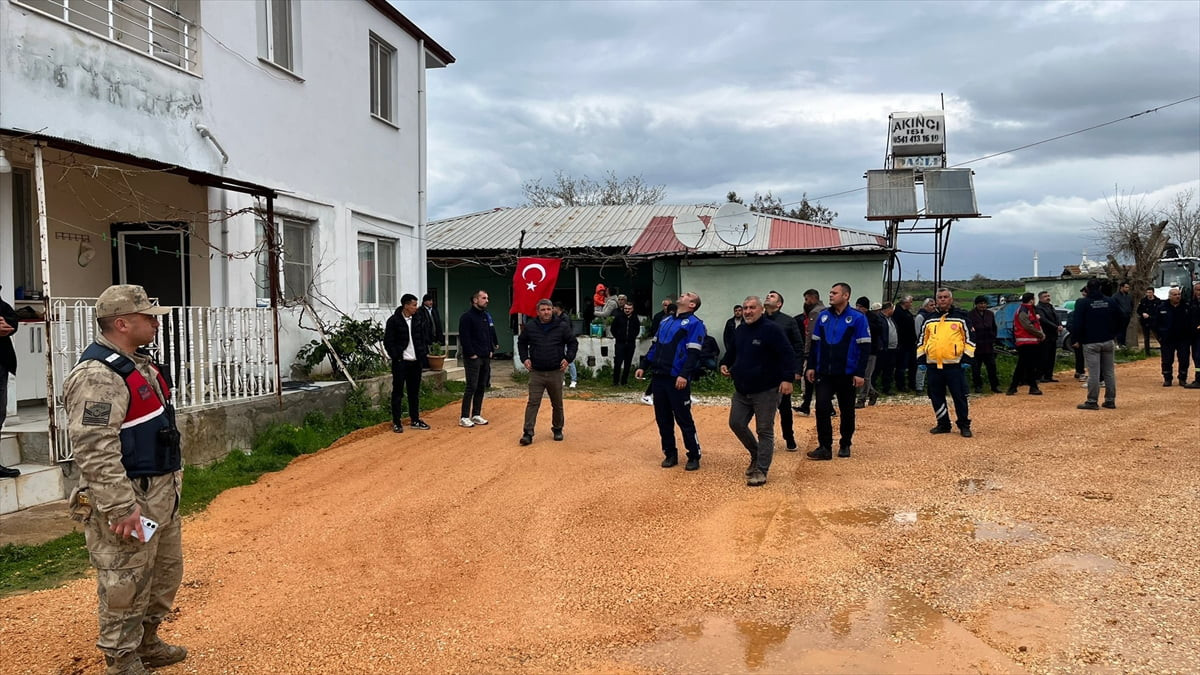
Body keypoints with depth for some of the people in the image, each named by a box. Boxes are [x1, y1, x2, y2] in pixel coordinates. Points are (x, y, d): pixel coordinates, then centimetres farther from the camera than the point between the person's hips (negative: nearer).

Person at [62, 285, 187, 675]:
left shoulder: (138, 365, 12)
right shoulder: (97, 375, -20)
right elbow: (95, 451, -25)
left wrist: (172, 477, 22)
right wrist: (121, 507, -26)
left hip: (161, 493, 10)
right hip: (128, 499, -10)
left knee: (166, 573, 21)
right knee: (126, 585, 2)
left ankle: (147, 643, 38)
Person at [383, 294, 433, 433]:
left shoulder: (419, 318, 5)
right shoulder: (394, 321, -9)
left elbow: (426, 336, 13)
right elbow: (388, 342, -6)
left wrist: (423, 352, 5)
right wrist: (396, 356, -11)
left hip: (415, 361, 5)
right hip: (400, 362, -5)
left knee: (414, 392, 12)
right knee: (398, 392, 2)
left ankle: (415, 420, 21)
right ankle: (396, 423, 8)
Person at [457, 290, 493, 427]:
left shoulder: (486, 316, 14)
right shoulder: (467, 317, -10)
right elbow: (464, 338, -15)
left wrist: (491, 350, 11)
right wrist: (471, 354, -16)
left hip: (486, 358, 8)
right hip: (473, 358, -8)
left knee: (481, 387, 10)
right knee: (471, 387, -8)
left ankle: (476, 415, 19)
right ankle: (464, 417, -3)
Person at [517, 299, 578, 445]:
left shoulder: (562, 327, -2)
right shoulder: (530, 327, 0)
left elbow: (573, 343, 7)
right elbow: (521, 342, 15)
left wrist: (568, 359, -5)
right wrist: (524, 358, 3)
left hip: (555, 373, 0)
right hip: (536, 373, 0)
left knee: (557, 404, 12)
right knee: (533, 403, -6)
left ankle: (557, 429, 29)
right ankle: (528, 433, -5)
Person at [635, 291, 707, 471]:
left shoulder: (694, 323, -5)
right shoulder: (665, 321, 19)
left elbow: (693, 353, -14)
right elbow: (655, 346, 23)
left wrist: (684, 375, -24)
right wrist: (644, 366, 14)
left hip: (677, 379, -7)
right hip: (658, 376, 7)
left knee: (684, 419, -3)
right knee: (663, 418, 10)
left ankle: (694, 456, 9)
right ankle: (670, 454, 21)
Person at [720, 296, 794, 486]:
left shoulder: (771, 329, -12)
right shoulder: (739, 331, 10)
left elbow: (787, 354, -17)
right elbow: (731, 352, 25)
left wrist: (787, 378, -24)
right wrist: (725, 364, 6)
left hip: (766, 391, -7)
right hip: (741, 390, 7)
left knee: (764, 431, 0)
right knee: (736, 423, 9)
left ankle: (761, 470, 7)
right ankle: (756, 454, 31)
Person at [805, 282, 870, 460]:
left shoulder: (857, 318, -7)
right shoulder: (823, 316, 5)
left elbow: (865, 347, -8)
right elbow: (815, 343, 11)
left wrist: (860, 373, -12)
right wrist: (811, 367, 6)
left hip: (847, 374, -3)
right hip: (824, 373, 3)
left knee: (847, 411, 10)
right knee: (822, 408, -6)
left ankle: (845, 445, 24)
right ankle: (825, 447, -1)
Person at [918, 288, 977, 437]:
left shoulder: (960, 317, 2)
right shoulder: (929, 320, 12)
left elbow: (969, 339, 2)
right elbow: (922, 341, 16)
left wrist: (966, 359, -5)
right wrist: (921, 360, 10)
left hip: (954, 365, -4)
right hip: (933, 365, 4)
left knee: (959, 396, -1)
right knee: (936, 397, 8)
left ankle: (964, 425, 10)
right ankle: (943, 424, 19)